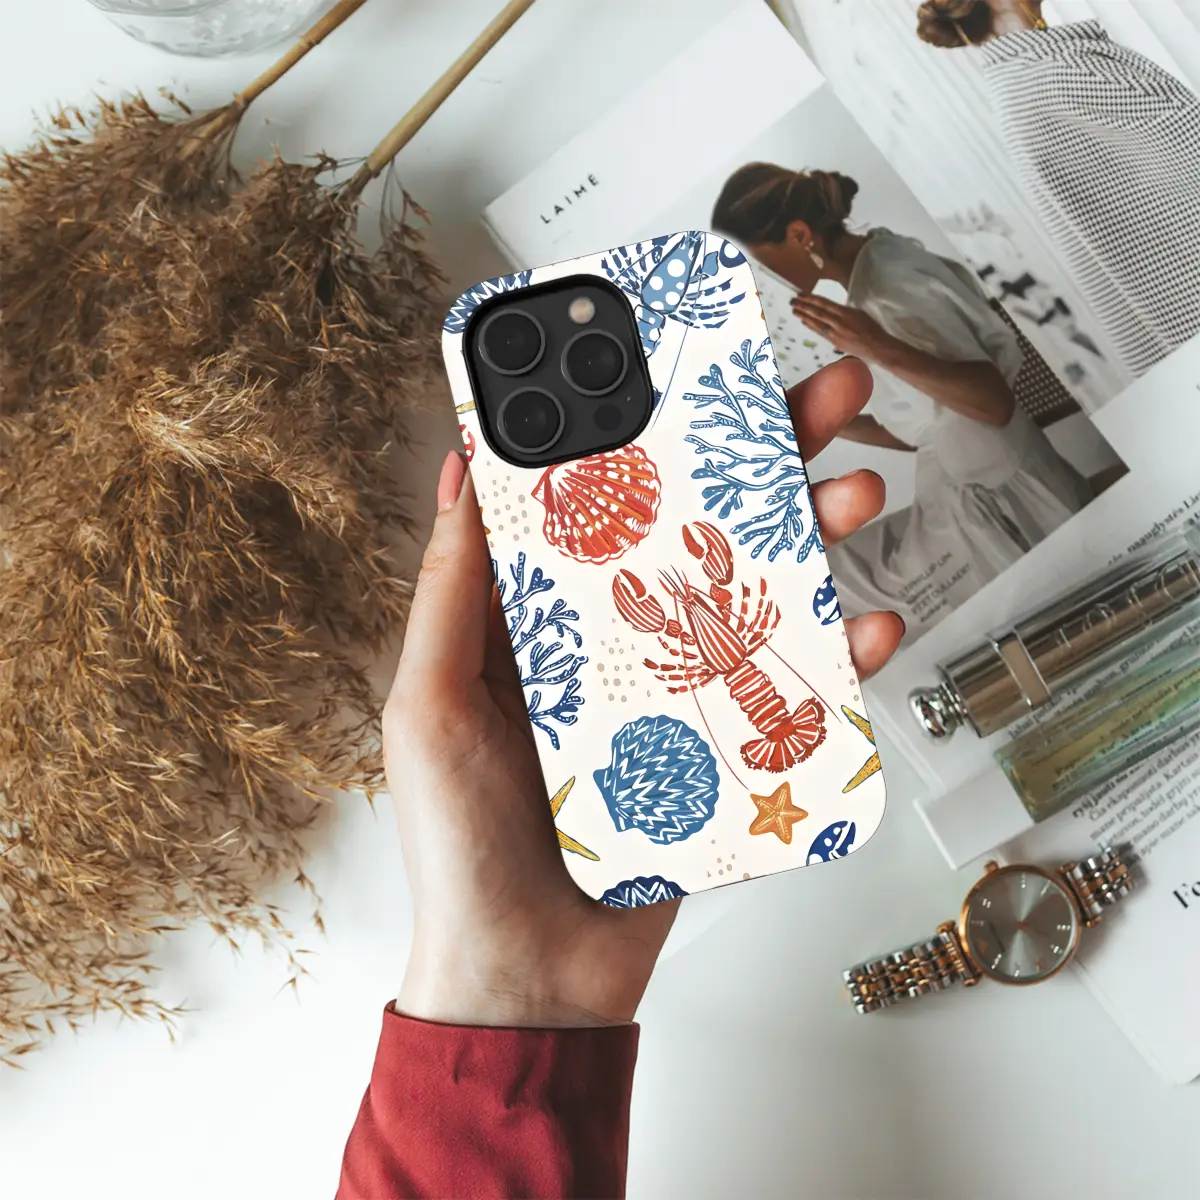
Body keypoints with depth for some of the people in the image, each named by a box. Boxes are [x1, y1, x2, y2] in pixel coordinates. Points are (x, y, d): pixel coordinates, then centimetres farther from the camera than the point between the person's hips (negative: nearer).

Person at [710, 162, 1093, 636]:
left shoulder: (888, 293, -21)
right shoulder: (880, 260, 7)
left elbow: (995, 403, -28)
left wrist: (881, 350, -37)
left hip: (1000, 512, -9)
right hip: (978, 501, 9)